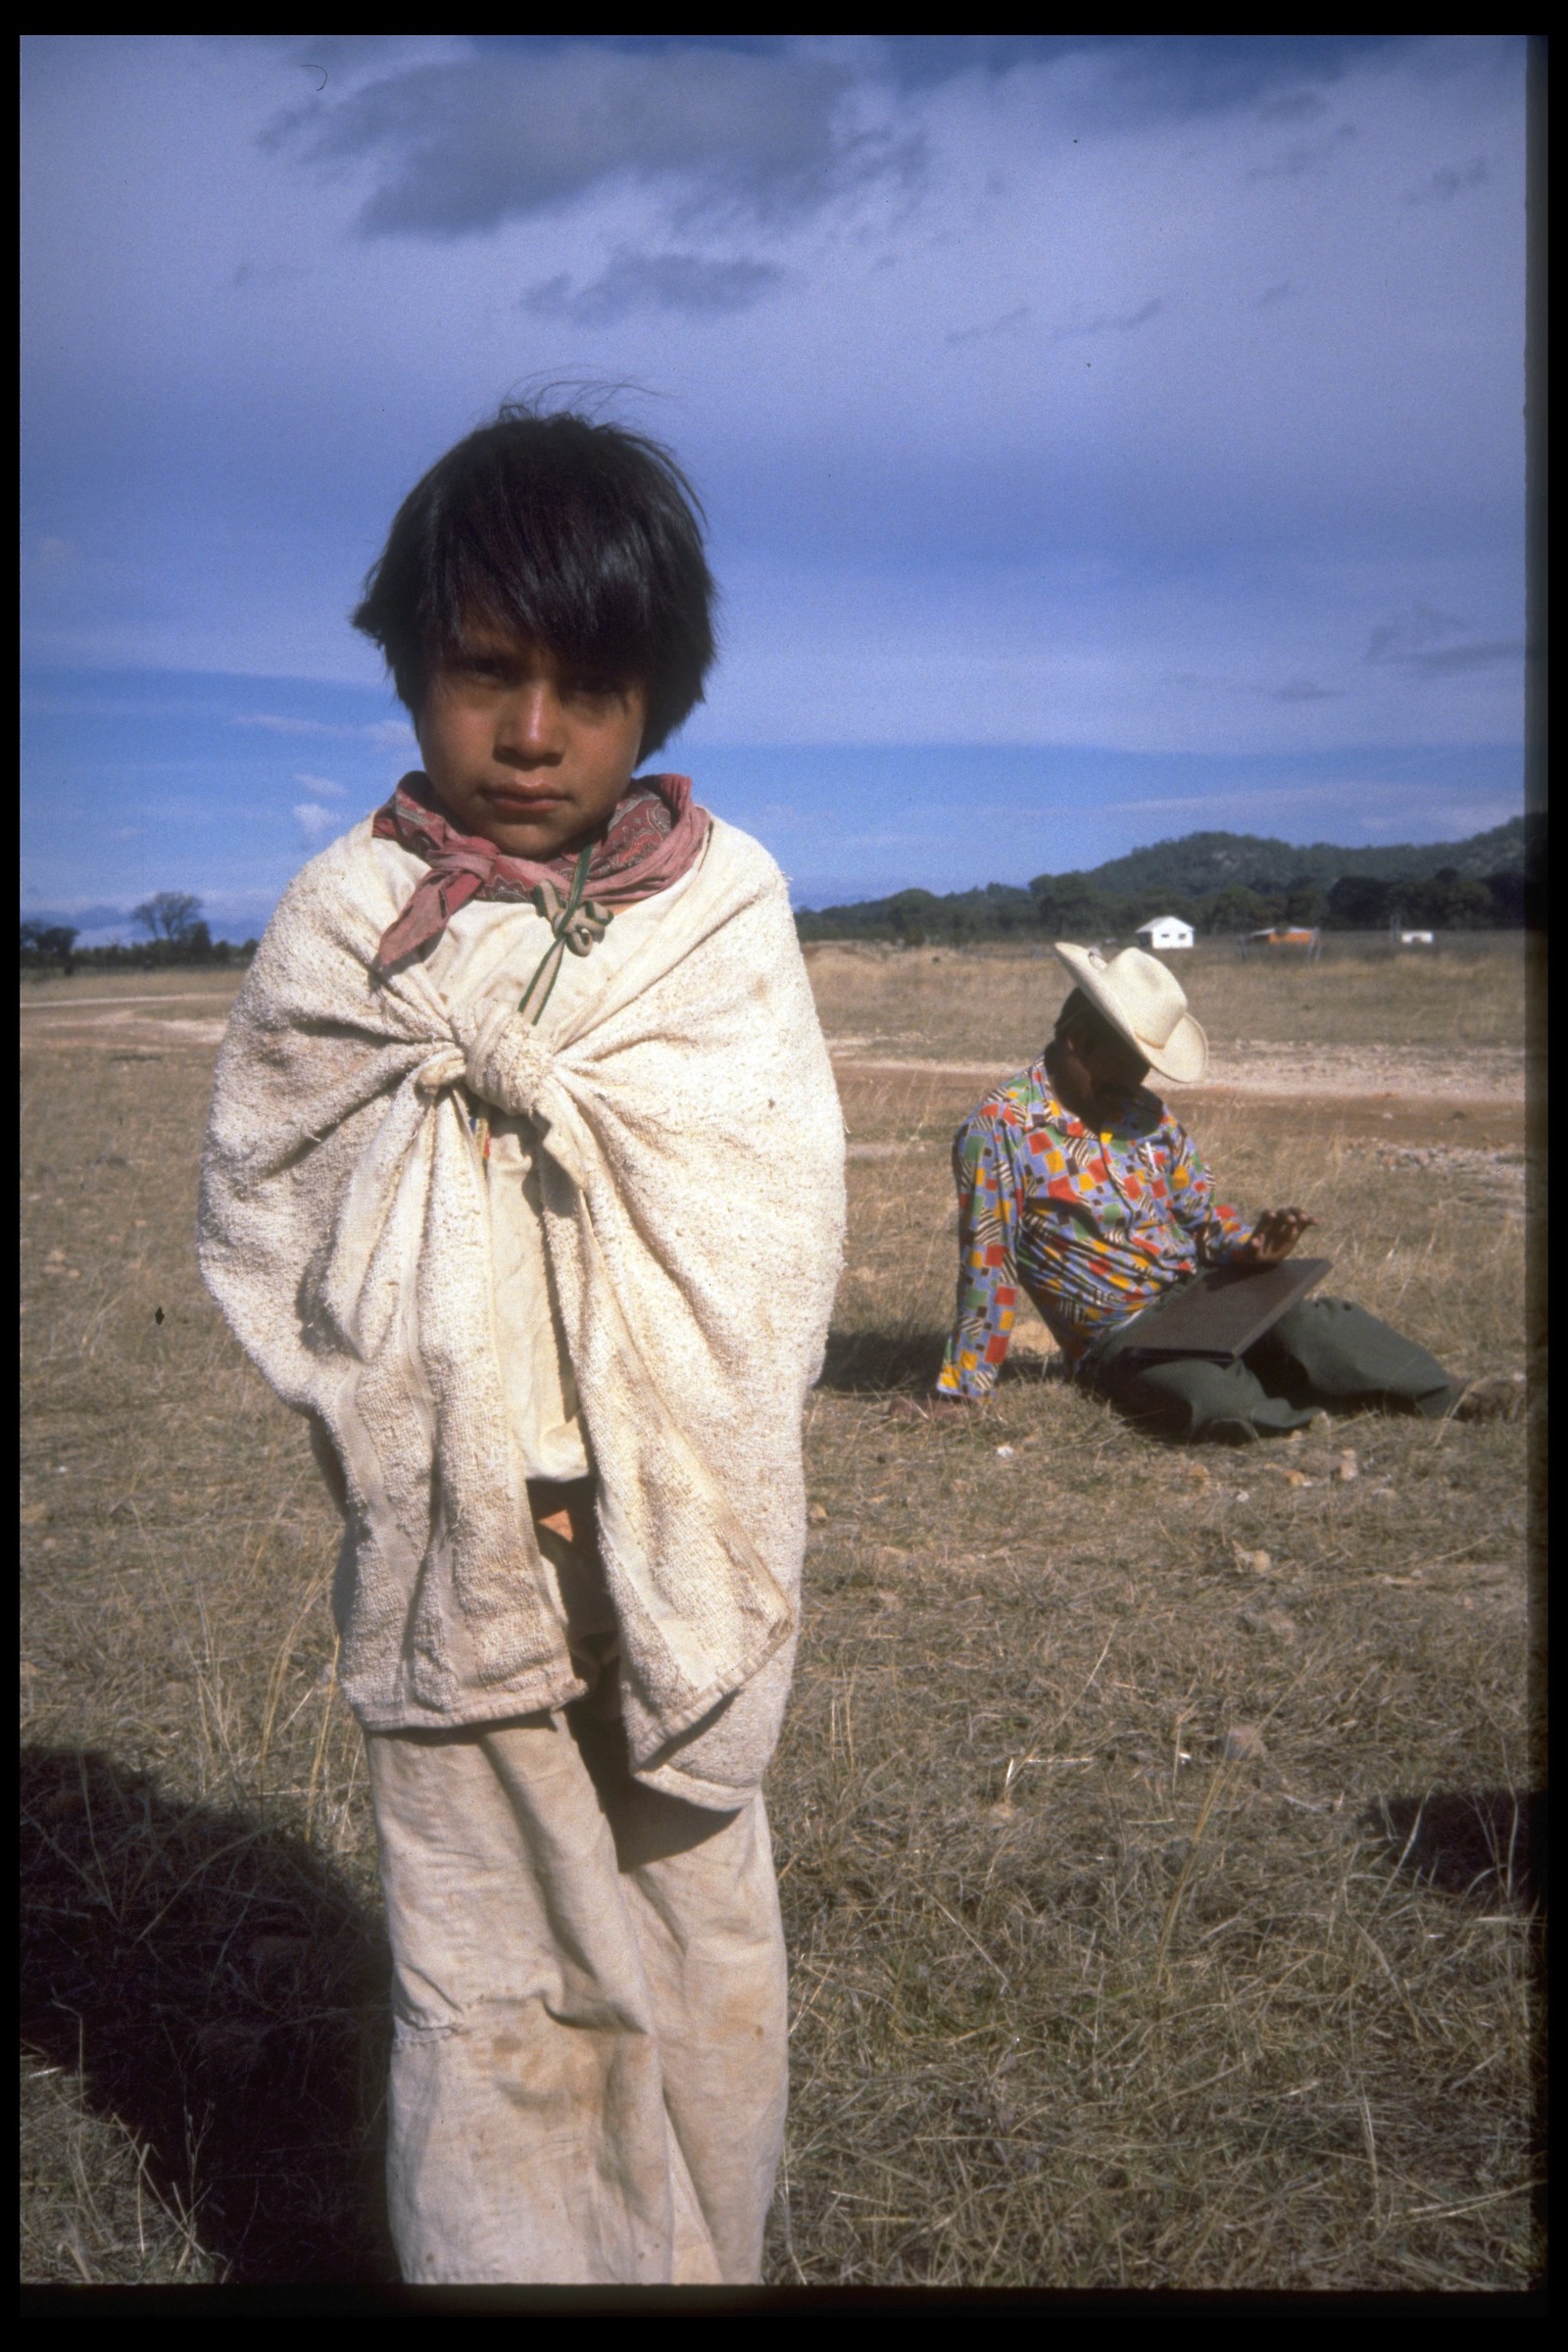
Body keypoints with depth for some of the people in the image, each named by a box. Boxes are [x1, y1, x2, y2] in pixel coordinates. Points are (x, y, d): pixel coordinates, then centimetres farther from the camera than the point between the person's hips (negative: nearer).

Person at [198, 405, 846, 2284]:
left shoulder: (725, 911, -1)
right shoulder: (343, 931, -2)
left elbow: (769, 1231, -2)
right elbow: (268, 1232, 1)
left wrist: (657, 1474, -11)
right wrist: (434, 1445, -9)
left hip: (693, 1535, 1)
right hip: (454, 1540, -1)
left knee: (703, 1954, 14)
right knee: (487, 1987, 6)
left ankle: (705, 2262, 32)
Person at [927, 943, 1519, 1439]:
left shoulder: (1147, 1114, 8)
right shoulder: (1000, 1127, -10)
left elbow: (1205, 1216, 13)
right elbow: (987, 1267, -10)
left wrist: (1251, 1246, -11)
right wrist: (960, 1392, -8)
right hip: (1119, 1338, -5)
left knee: (1316, 1324, -24)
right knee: (1215, 1400, -35)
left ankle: (1443, 1396, -11)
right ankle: (1312, 1404, -9)